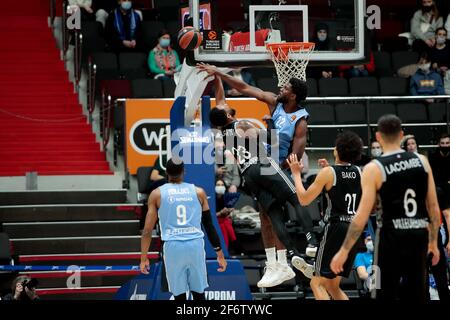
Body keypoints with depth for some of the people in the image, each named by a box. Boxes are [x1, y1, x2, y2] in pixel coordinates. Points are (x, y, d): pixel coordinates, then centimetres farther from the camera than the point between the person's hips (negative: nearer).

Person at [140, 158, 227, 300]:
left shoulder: (157, 194, 4)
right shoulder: (198, 192, 8)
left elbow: (148, 230, 3)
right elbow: (209, 225, 9)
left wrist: (144, 258, 10)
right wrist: (220, 253, 14)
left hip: (173, 246, -1)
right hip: (195, 245, 1)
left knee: (179, 295, 6)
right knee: (198, 293, 12)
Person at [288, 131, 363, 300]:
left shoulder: (328, 173, -7)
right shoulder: (361, 173, 8)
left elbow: (304, 199, -3)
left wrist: (296, 174, 8)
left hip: (336, 229, -6)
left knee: (317, 283, -2)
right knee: (332, 285, 17)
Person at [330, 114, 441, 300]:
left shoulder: (374, 169, -9)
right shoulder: (422, 161, 3)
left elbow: (362, 215, -12)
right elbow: (434, 207, 6)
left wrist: (344, 251, -7)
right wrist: (434, 242, 17)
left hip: (391, 237, -4)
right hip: (419, 236, 4)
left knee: (385, 295, 4)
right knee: (416, 295, 13)